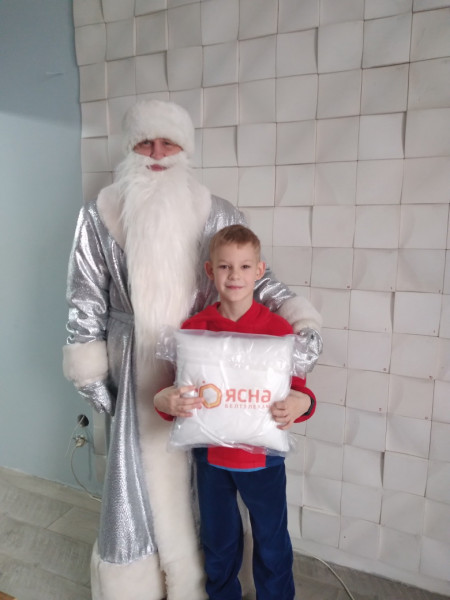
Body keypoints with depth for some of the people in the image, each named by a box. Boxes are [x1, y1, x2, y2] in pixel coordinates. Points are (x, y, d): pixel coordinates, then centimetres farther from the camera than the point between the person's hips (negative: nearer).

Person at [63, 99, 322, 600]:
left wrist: (302, 320, -17)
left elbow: (255, 277, -1)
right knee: (138, 474, 12)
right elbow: (86, 300, 1)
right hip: (134, 374, 0)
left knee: (199, 475, 12)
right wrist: (90, 374, 1)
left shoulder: (217, 215, -2)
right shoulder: (99, 216, -1)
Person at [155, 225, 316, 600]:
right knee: (218, 541, 24)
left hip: (263, 456, -1)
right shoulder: (194, 328, -6)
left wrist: (300, 403, -28)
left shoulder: (278, 329, -12)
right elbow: (177, 391, -1)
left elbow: (297, 388, -7)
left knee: (271, 541, 19)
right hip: (211, 455, 2)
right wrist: (166, 401, -23)